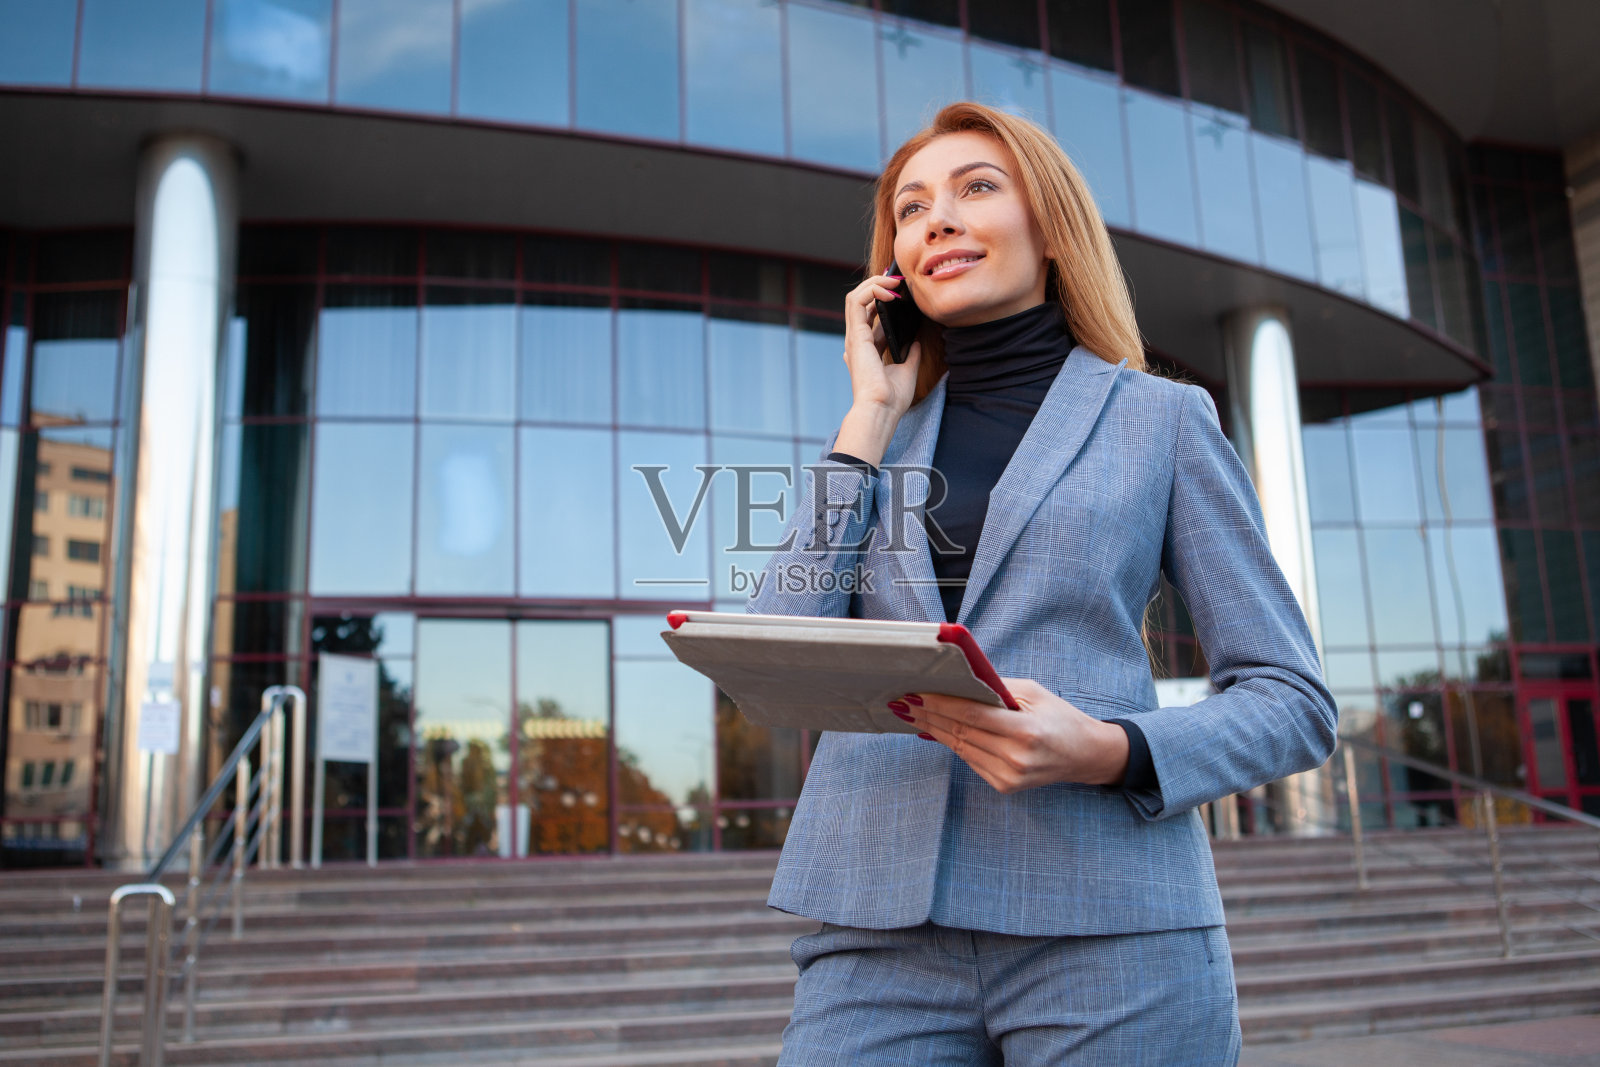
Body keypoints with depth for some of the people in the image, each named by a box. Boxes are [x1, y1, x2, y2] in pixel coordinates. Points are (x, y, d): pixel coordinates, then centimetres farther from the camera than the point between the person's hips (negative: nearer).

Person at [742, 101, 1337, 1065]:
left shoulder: (1162, 419, 6)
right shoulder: (882, 441, 14)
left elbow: (1295, 704, 3)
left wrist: (1109, 753, -15)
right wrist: (870, 420, 1)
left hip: (1107, 927, -2)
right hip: (880, 924, 2)